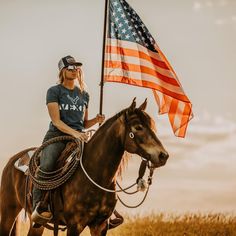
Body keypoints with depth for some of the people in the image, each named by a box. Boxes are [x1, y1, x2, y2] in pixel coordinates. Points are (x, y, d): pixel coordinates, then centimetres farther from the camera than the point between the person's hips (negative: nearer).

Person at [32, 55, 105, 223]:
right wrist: (75, 133, -21)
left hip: (79, 136, 4)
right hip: (56, 135, -4)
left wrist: (96, 120, 1)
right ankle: (39, 206, -31)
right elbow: (56, 121, -6)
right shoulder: (54, 91, 4)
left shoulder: (84, 95, 19)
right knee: (46, 166, -32)